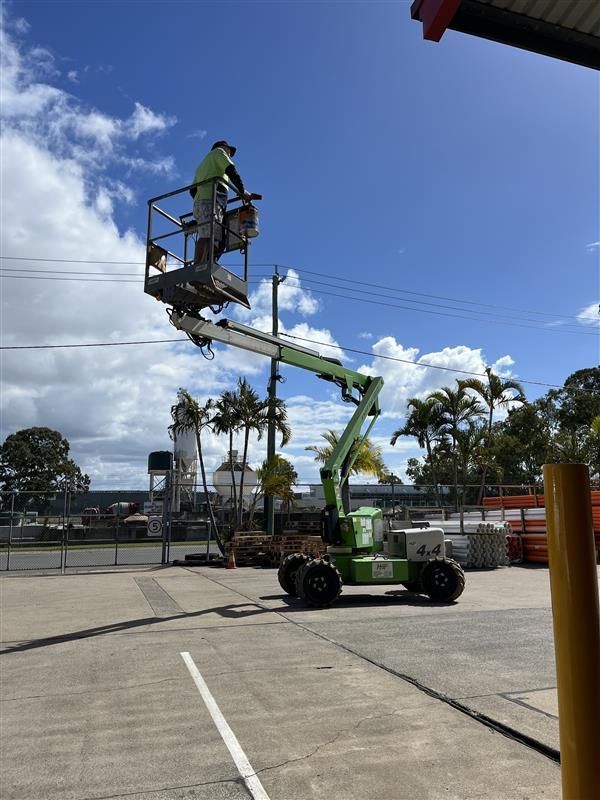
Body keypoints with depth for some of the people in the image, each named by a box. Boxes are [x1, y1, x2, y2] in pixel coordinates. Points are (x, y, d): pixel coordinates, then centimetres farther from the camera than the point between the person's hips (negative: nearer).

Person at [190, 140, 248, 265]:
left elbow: (192, 190, 30)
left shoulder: (202, 164, 40)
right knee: (207, 237, -24)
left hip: (198, 202, 8)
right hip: (211, 199, -8)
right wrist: (242, 191, 2)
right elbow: (231, 170, 0)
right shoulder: (218, 151, 18)